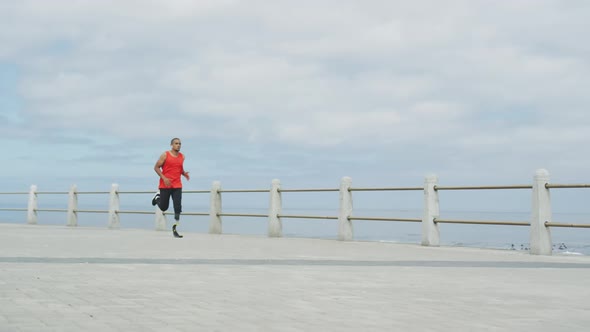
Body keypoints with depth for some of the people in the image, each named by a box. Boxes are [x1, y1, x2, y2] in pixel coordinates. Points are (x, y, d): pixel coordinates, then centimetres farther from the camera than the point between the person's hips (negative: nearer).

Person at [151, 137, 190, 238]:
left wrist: (184, 173, 1)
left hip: (177, 186, 3)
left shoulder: (182, 157, 9)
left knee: (178, 208, -8)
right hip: (165, 185, -3)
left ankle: (174, 229, 1)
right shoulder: (165, 155, -5)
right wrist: (164, 178, -16)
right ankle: (157, 197, 40)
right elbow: (156, 167, -4)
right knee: (163, 207, 7)